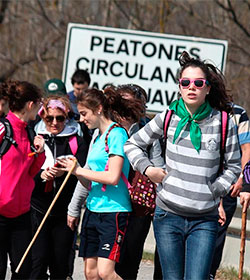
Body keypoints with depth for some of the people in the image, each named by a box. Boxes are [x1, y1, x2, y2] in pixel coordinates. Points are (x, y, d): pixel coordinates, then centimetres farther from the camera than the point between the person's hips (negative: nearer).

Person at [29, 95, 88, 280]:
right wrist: (40, 175, -16)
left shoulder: (77, 142, 7)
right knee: (39, 260, -10)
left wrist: (64, 173, -22)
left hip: (64, 212, 0)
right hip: (38, 208, 0)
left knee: (60, 264, 1)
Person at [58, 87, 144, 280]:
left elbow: (113, 177, -19)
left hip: (113, 211, -9)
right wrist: (73, 169, 2)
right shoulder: (98, 137, 17)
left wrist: (79, 170, -11)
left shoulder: (116, 134, -9)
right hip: (93, 210, 9)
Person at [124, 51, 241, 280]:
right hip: (168, 217, 1)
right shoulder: (169, 117, 2)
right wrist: (148, 169, -1)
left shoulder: (222, 122, -1)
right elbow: (133, 144, 14)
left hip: (205, 219, -1)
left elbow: (234, 166, 8)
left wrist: (215, 190, -5)